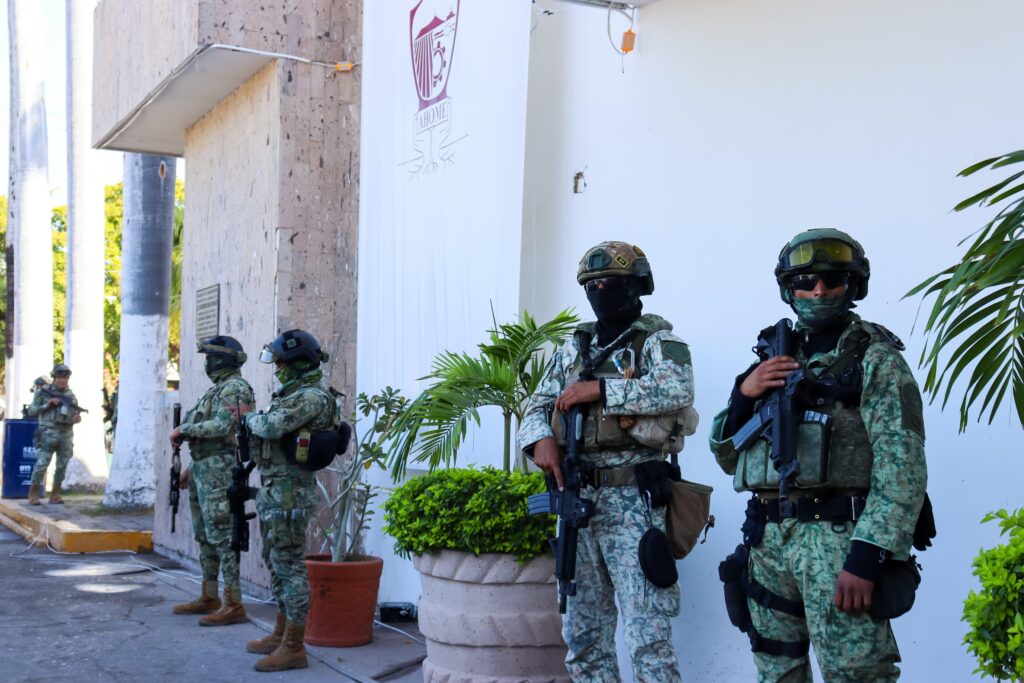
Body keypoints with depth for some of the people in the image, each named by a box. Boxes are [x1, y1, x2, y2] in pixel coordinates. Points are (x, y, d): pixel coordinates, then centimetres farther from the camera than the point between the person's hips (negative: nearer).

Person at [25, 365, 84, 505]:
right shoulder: (43, 391, 0)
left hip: (66, 435, 4)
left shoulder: (70, 395, 10)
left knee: (62, 466, 4)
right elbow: (31, 411, -1)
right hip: (48, 433, -4)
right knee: (42, 464, -9)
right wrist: (47, 405, -13)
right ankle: (33, 494, 2)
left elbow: (75, 412, 13)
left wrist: (77, 418, -10)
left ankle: (55, 494, 13)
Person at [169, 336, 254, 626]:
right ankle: (208, 598, 22)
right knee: (204, 536, 14)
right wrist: (191, 467, 21)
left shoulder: (235, 388, -12)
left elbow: (221, 427, -24)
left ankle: (233, 605, -9)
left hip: (219, 471, -11)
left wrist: (183, 430, -14)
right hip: (203, 469, 11)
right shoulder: (218, 388, 19)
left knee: (222, 536, -11)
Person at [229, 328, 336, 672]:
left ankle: (293, 648, -2)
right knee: (277, 565, 17)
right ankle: (281, 635, 28)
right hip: (272, 492, 10)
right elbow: (269, 429, 22)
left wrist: (249, 416, -8)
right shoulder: (291, 394, 16)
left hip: (289, 495, -10)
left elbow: (272, 426, -27)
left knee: (290, 567, -6)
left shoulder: (311, 397, -17)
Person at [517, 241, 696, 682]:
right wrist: (541, 439, -6)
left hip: (633, 501, -6)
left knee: (647, 632, -7)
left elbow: (678, 392, -22)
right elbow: (537, 408, 17)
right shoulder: (574, 347, 16)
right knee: (581, 630, 13)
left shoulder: (657, 340, -3)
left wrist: (599, 389, -19)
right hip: (575, 498, 7)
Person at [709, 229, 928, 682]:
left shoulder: (875, 358, -2)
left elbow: (902, 464, -12)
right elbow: (728, 458, 16)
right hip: (768, 540, 6)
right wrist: (743, 394, -3)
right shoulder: (774, 360, 15)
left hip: (839, 538, -6)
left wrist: (868, 554, -21)